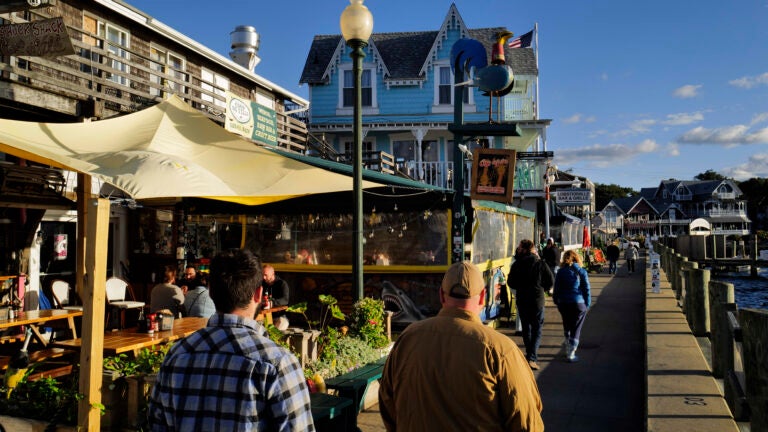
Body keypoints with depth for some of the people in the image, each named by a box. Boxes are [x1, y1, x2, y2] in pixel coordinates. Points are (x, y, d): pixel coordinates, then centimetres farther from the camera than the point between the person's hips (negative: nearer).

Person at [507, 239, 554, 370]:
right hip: (537, 301, -2)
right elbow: (551, 281, -3)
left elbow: (510, 283, 1)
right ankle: (532, 358, -10)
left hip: (521, 300, 2)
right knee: (537, 329, 4)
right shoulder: (541, 264, -9)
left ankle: (530, 354, 30)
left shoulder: (516, 265, -6)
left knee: (526, 328, 17)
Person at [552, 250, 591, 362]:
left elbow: (556, 290, 2)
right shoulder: (581, 271, -2)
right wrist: (587, 304, 6)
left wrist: (557, 302, 13)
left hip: (563, 303, 2)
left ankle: (568, 343, 30)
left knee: (567, 325, 23)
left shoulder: (561, 272, 0)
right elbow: (586, 289, -2)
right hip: (579, 303, -1)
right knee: (576, 329, 5)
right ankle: (571, 354, 3)